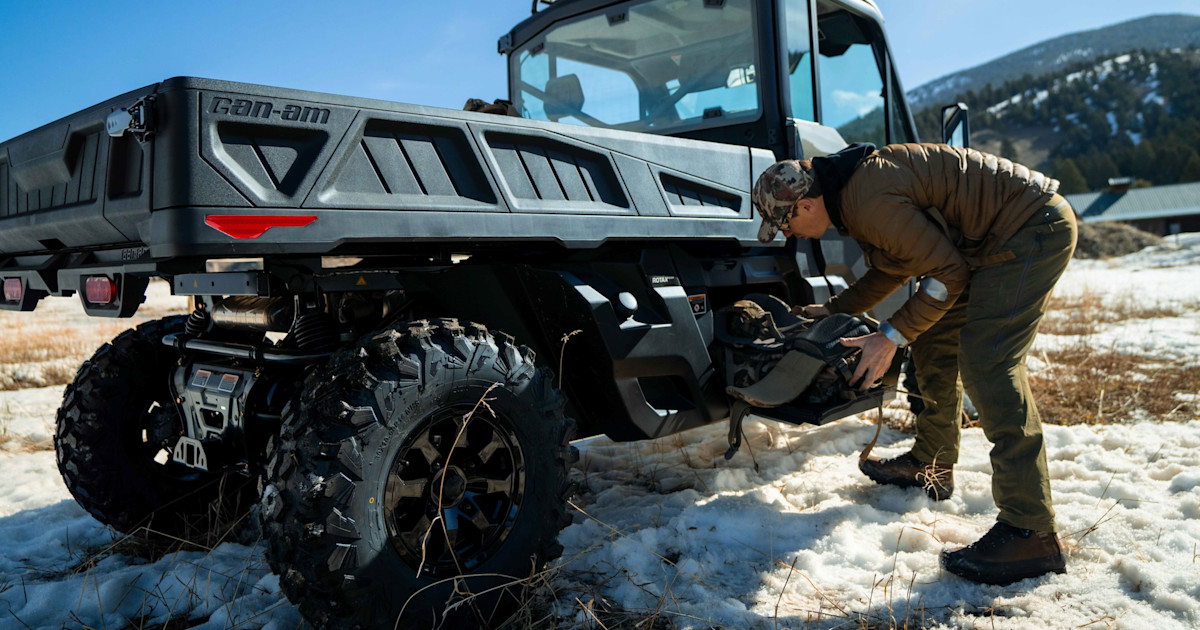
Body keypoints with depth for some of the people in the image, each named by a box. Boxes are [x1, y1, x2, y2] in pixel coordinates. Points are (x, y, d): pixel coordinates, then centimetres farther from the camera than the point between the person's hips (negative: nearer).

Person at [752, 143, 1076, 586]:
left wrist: (891, 337, -16)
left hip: (1033, 229, -11)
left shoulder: (870, 203, -26)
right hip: (995, 239, 11)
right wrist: (834, 309, 20)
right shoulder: (850, 192, 7)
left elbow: (946, 272, -22)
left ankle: (1030, 533, -19)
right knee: (934, 343, 12)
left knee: (987, 362, -20)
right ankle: (930, 466, 28)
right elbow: (895, 265, 20)